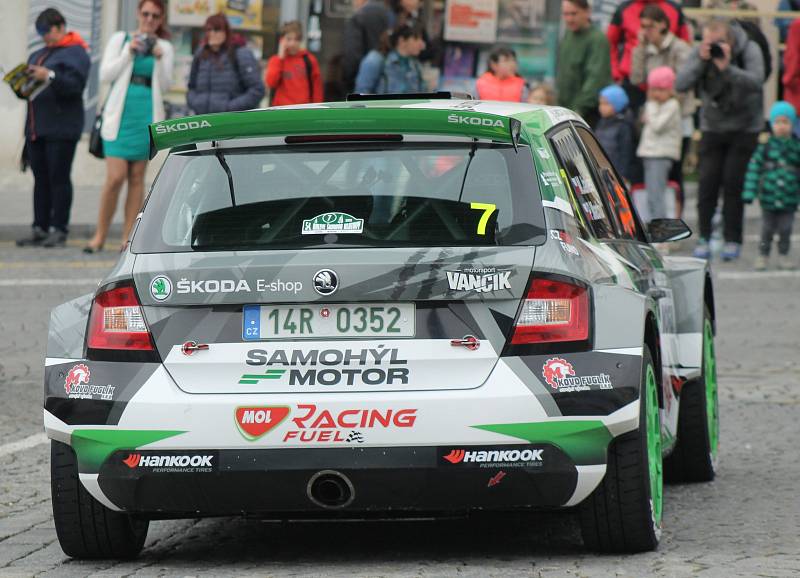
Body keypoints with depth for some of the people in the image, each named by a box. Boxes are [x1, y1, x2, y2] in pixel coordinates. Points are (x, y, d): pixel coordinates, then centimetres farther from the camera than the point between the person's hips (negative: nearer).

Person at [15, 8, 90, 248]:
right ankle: (39, 228, 8)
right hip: (36, 127, 8)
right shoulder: (37, 55, 23)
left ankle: (59, 229, -5)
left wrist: (49, 76, -27)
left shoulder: (75, 53, -2)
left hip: (61, 127, -8)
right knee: (40, 179, 7)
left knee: (59, 178, -6)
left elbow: (75, 84, -16)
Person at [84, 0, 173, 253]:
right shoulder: (120, 39, 7)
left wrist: (159, 58, -9)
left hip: (147, 117, 2)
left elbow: (164, 86, 5)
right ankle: (100, 235, -1)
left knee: (137, 177, 2)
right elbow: (105, 74, -1)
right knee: (115, 177, -11)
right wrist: (129, 52, -10)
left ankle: (128, 238, 5)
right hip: (120, 116, -2)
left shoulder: (164, 47, 11)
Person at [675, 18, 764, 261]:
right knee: (708, 181, -6)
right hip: (713, 127, 2)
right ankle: (704, 237, 3)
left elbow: (756, 81, -31)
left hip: (744, 128, -2)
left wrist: (727, 68, -42)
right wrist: (701, 61, -31)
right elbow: (680, 84, -19)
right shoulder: (700, 52, -9)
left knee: (733, 182, -6)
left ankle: (732, 239, 3)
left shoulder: (749, 50, -15)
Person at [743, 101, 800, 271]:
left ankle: (783, 256, 17)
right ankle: (763, 256, 17)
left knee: (785, 229, 5)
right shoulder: (766, 147, -5)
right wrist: (750, 192, -9)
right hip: (769, 198, -1)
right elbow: (753, 168, -4)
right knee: (767, 229, 7)